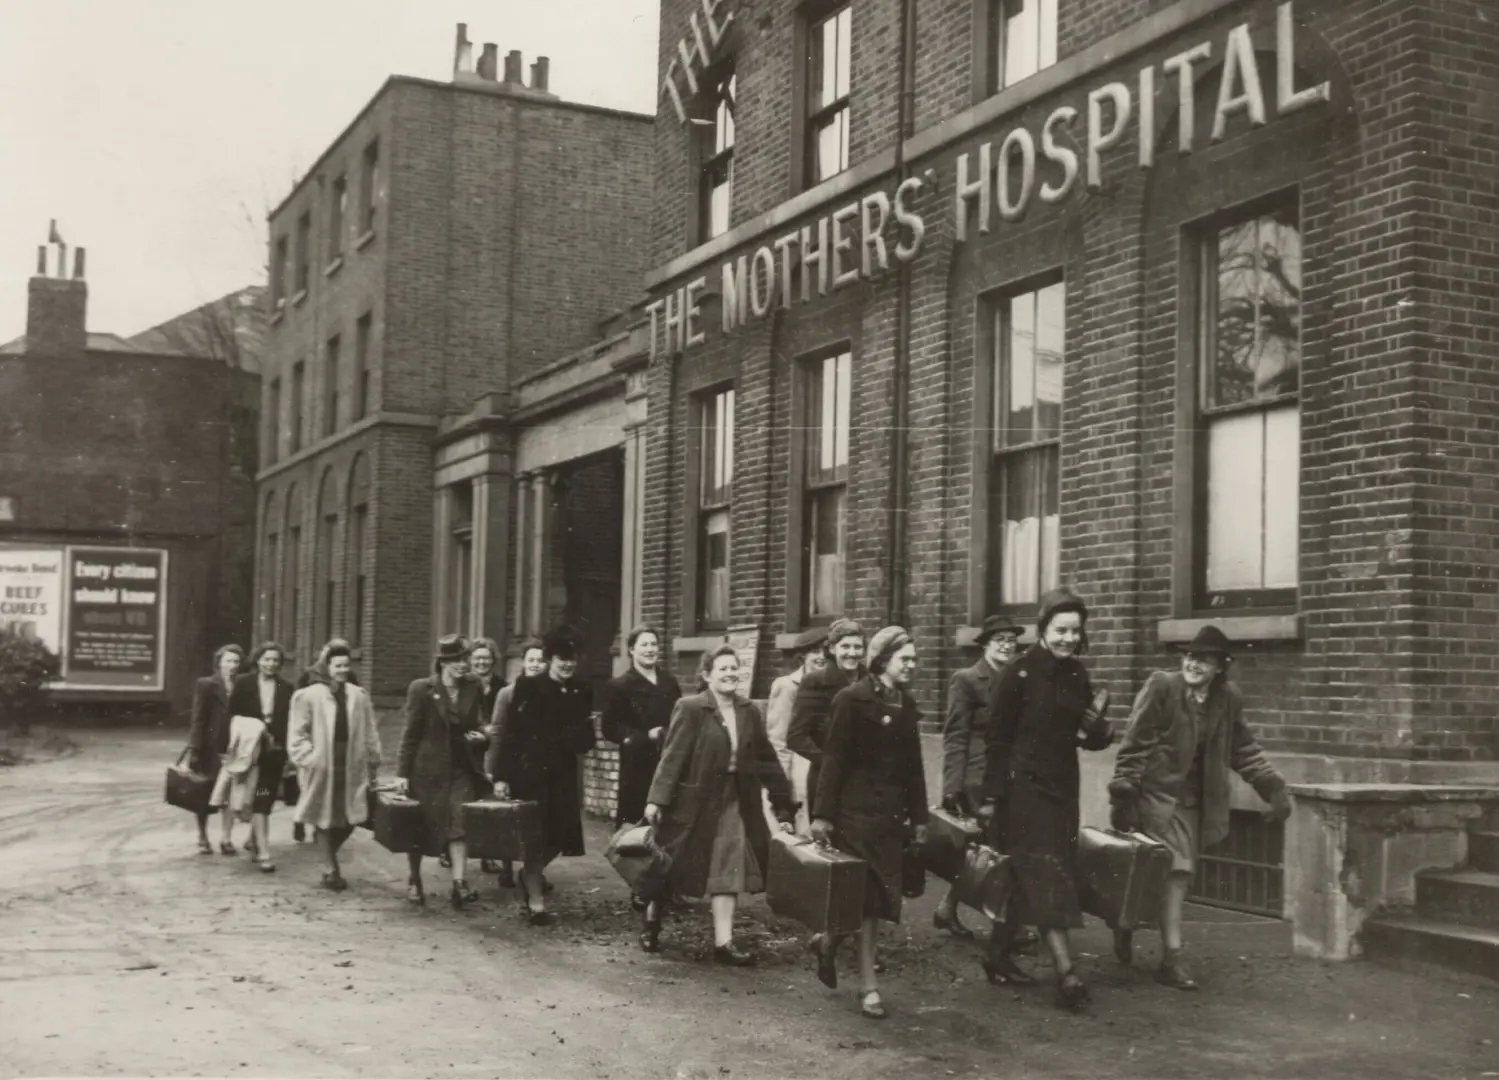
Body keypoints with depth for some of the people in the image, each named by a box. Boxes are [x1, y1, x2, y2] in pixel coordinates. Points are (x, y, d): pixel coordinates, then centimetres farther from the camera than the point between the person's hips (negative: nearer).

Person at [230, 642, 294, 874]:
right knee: (260, 799, -8)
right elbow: (233, 716, 1)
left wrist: (287, 753, -1)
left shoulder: (286, 689, 4)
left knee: (265, 799, 10)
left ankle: (253, 841, 32)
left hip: (275, 751, 2)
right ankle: (263, 852, -11)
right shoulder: (243, 683, 0)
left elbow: (289, 723, 4)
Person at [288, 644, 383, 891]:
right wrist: (309, 758, -10)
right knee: (326, 819, 6)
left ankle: (330, 861, 26)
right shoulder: (309, 696, -4)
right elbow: (297, 734, -2)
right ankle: (332, 869, 18)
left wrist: (373, 764, 8)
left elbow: (369, 733, 9)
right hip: (322, 767, -3)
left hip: (352, 767, 3)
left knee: (349, 819, 2)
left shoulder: (359, 697, 5)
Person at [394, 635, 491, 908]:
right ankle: (414, 880, 26)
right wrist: (403, 772, -7)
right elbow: (411, 733, -5)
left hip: (461, 768, 3)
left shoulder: (472, 689, 5)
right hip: (428, 768, -3)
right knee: (420, 825, 9)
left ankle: (460, 883, -13)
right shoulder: (422, 689, -7)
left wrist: (480, 733, -4)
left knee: (459, 824, -10)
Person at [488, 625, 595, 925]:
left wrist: (586, 727, -18)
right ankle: (535, 903, 10)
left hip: (562, 775, 4)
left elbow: (585, 743, 6)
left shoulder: (581, 693, 5)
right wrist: (500, 776, -12)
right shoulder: (528, 687, -7)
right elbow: (509, 732, -8)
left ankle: (531, 874, 35)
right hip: (530, 772, -4)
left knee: (560, 836, 6)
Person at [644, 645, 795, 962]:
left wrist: (783, 805, 5)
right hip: (695, 800, -4)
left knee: (728, 870, 0)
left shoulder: (749, 713, 5)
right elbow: (673, 755, -15)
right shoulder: (690, 709, -12)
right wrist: (657, 799, -21)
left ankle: (723, 942, 3)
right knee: (673, 867, 10)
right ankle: (652, 920, 33)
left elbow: (766, 759, 7)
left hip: (735, 801, 4)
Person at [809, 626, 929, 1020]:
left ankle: (829, 940, 29)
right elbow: (834, 759, -10)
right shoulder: (853, 699, -8)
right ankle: (868, 985, 11)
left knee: (874, 897, 7)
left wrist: (918, 816, 12)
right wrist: (822, 813, -13)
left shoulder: (906, 704, 12)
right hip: (857, 809, -7)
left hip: (891, 813, 7)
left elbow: (913, 765, 14)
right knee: (866, 898, -3)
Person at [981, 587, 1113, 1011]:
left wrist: (1100, 731, -11)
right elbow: (998, 737, -10)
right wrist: (994, 795, -12)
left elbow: (1089, 736, 13)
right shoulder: (1019, 674, -11)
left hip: (1062, 787, 6)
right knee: (1045, 877, -11)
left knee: (1024, 879, 14)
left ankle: (999, 955, 28)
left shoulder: (1077, 676, 7)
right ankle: (1066, 974, -16)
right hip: (1025, 786, -6)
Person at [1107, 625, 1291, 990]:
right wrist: (1122, 795, -14)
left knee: (1178, 875, 8)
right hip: (1158, 792, -6)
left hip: (1194, 799, 6)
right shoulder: (1161, 687, -11)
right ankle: (1171, 959, 6)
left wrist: (1272, 785, 2)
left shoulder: (1228, 699, 3)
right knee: (1176, 872, -9)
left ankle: (1125, 923, 25)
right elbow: (1134, 745, -11)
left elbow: (1243, 750, 13)